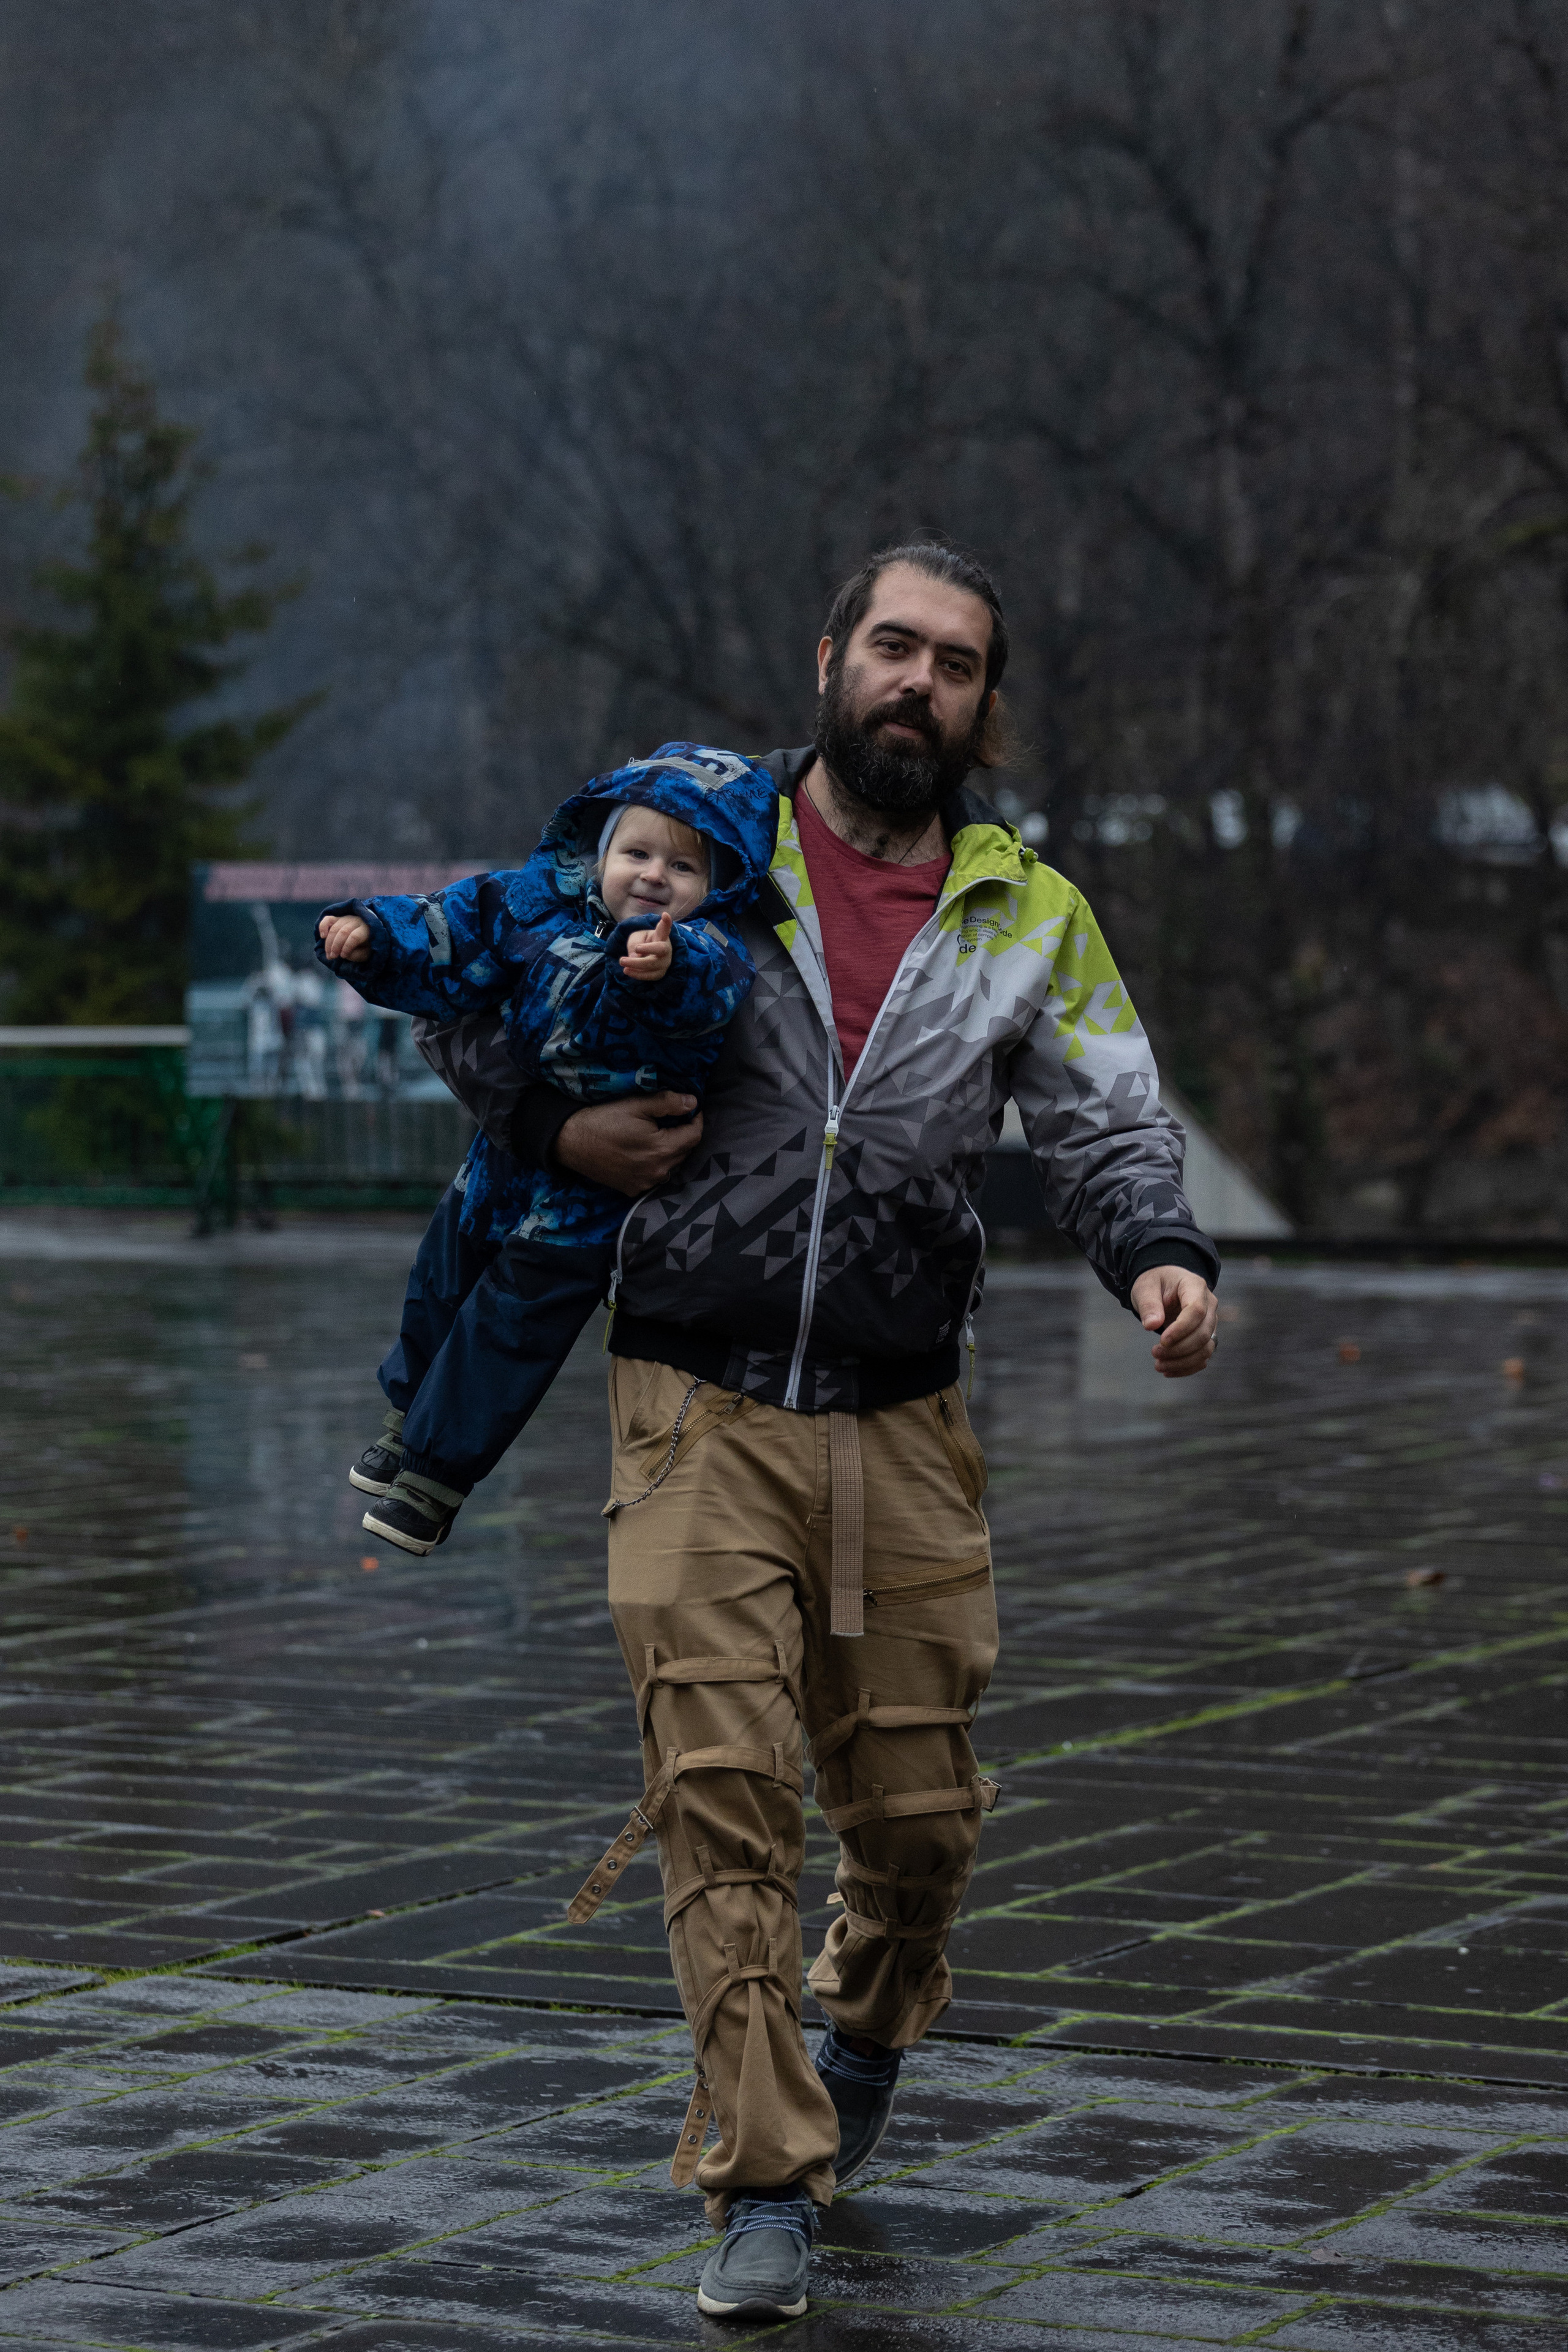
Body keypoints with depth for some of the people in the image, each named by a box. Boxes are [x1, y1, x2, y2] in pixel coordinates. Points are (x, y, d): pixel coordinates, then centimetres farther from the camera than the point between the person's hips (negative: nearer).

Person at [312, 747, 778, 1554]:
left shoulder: (706, 957, -24)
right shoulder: (541, 906, -9)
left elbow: (706, 994, -49)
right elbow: (448, 948, 1)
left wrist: (667, 967, -70)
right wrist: (373, 937, -14)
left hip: (589, 1192, -6)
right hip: (507, 1152, 6)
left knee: (513, 1318, 3)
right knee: (442, 1282, 24)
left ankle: (439, 1470, 22)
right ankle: (409, 1416, 51)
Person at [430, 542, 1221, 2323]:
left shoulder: (1031, 919, 8)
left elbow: (1107, 1126, -1)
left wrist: (1161, 1261, -21)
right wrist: (562, 1133, -6)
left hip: (903, 1430, 2)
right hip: (702, 1418, -2)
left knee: (917, 1811, 8)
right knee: (722, 1796, -10)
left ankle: (864, 2040, 40)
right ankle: (764, 2186, -3)